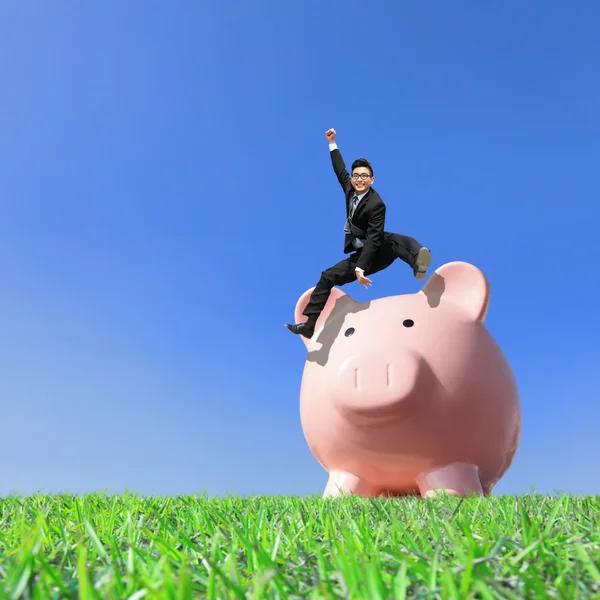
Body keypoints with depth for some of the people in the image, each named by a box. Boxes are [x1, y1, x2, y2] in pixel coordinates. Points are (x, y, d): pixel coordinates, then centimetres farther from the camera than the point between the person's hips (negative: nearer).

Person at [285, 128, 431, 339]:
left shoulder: (376, 204, -20)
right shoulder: (350, 188, 0)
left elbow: (373, 240, -25)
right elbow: (340, 170, 18)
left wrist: (360, 269, -31)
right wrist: (332, 143, 22)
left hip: (379, 250, -7)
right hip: (360, 254, 7)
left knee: (396, 240, -40)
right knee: (328, 277, -1)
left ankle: (417, 261, -75)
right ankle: (308, 325, -2)